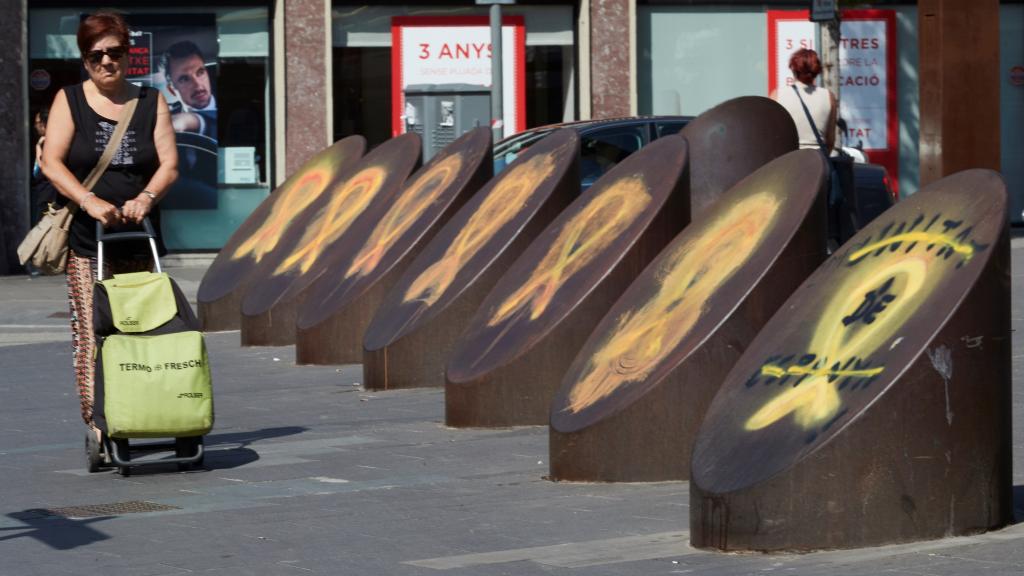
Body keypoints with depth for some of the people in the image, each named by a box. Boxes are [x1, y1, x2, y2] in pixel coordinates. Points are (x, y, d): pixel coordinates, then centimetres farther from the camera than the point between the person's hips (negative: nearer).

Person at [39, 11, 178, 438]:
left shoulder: (151, 103, 11)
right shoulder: (69, 101, 6)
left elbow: (169, 165, 4)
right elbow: (51, 162, -5)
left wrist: (146, 198, -17)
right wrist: (90, 202, -20)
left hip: (139, 242, 2)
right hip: (85, 242, -2)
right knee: (91, 335, -9)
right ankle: (98, 426, -10)